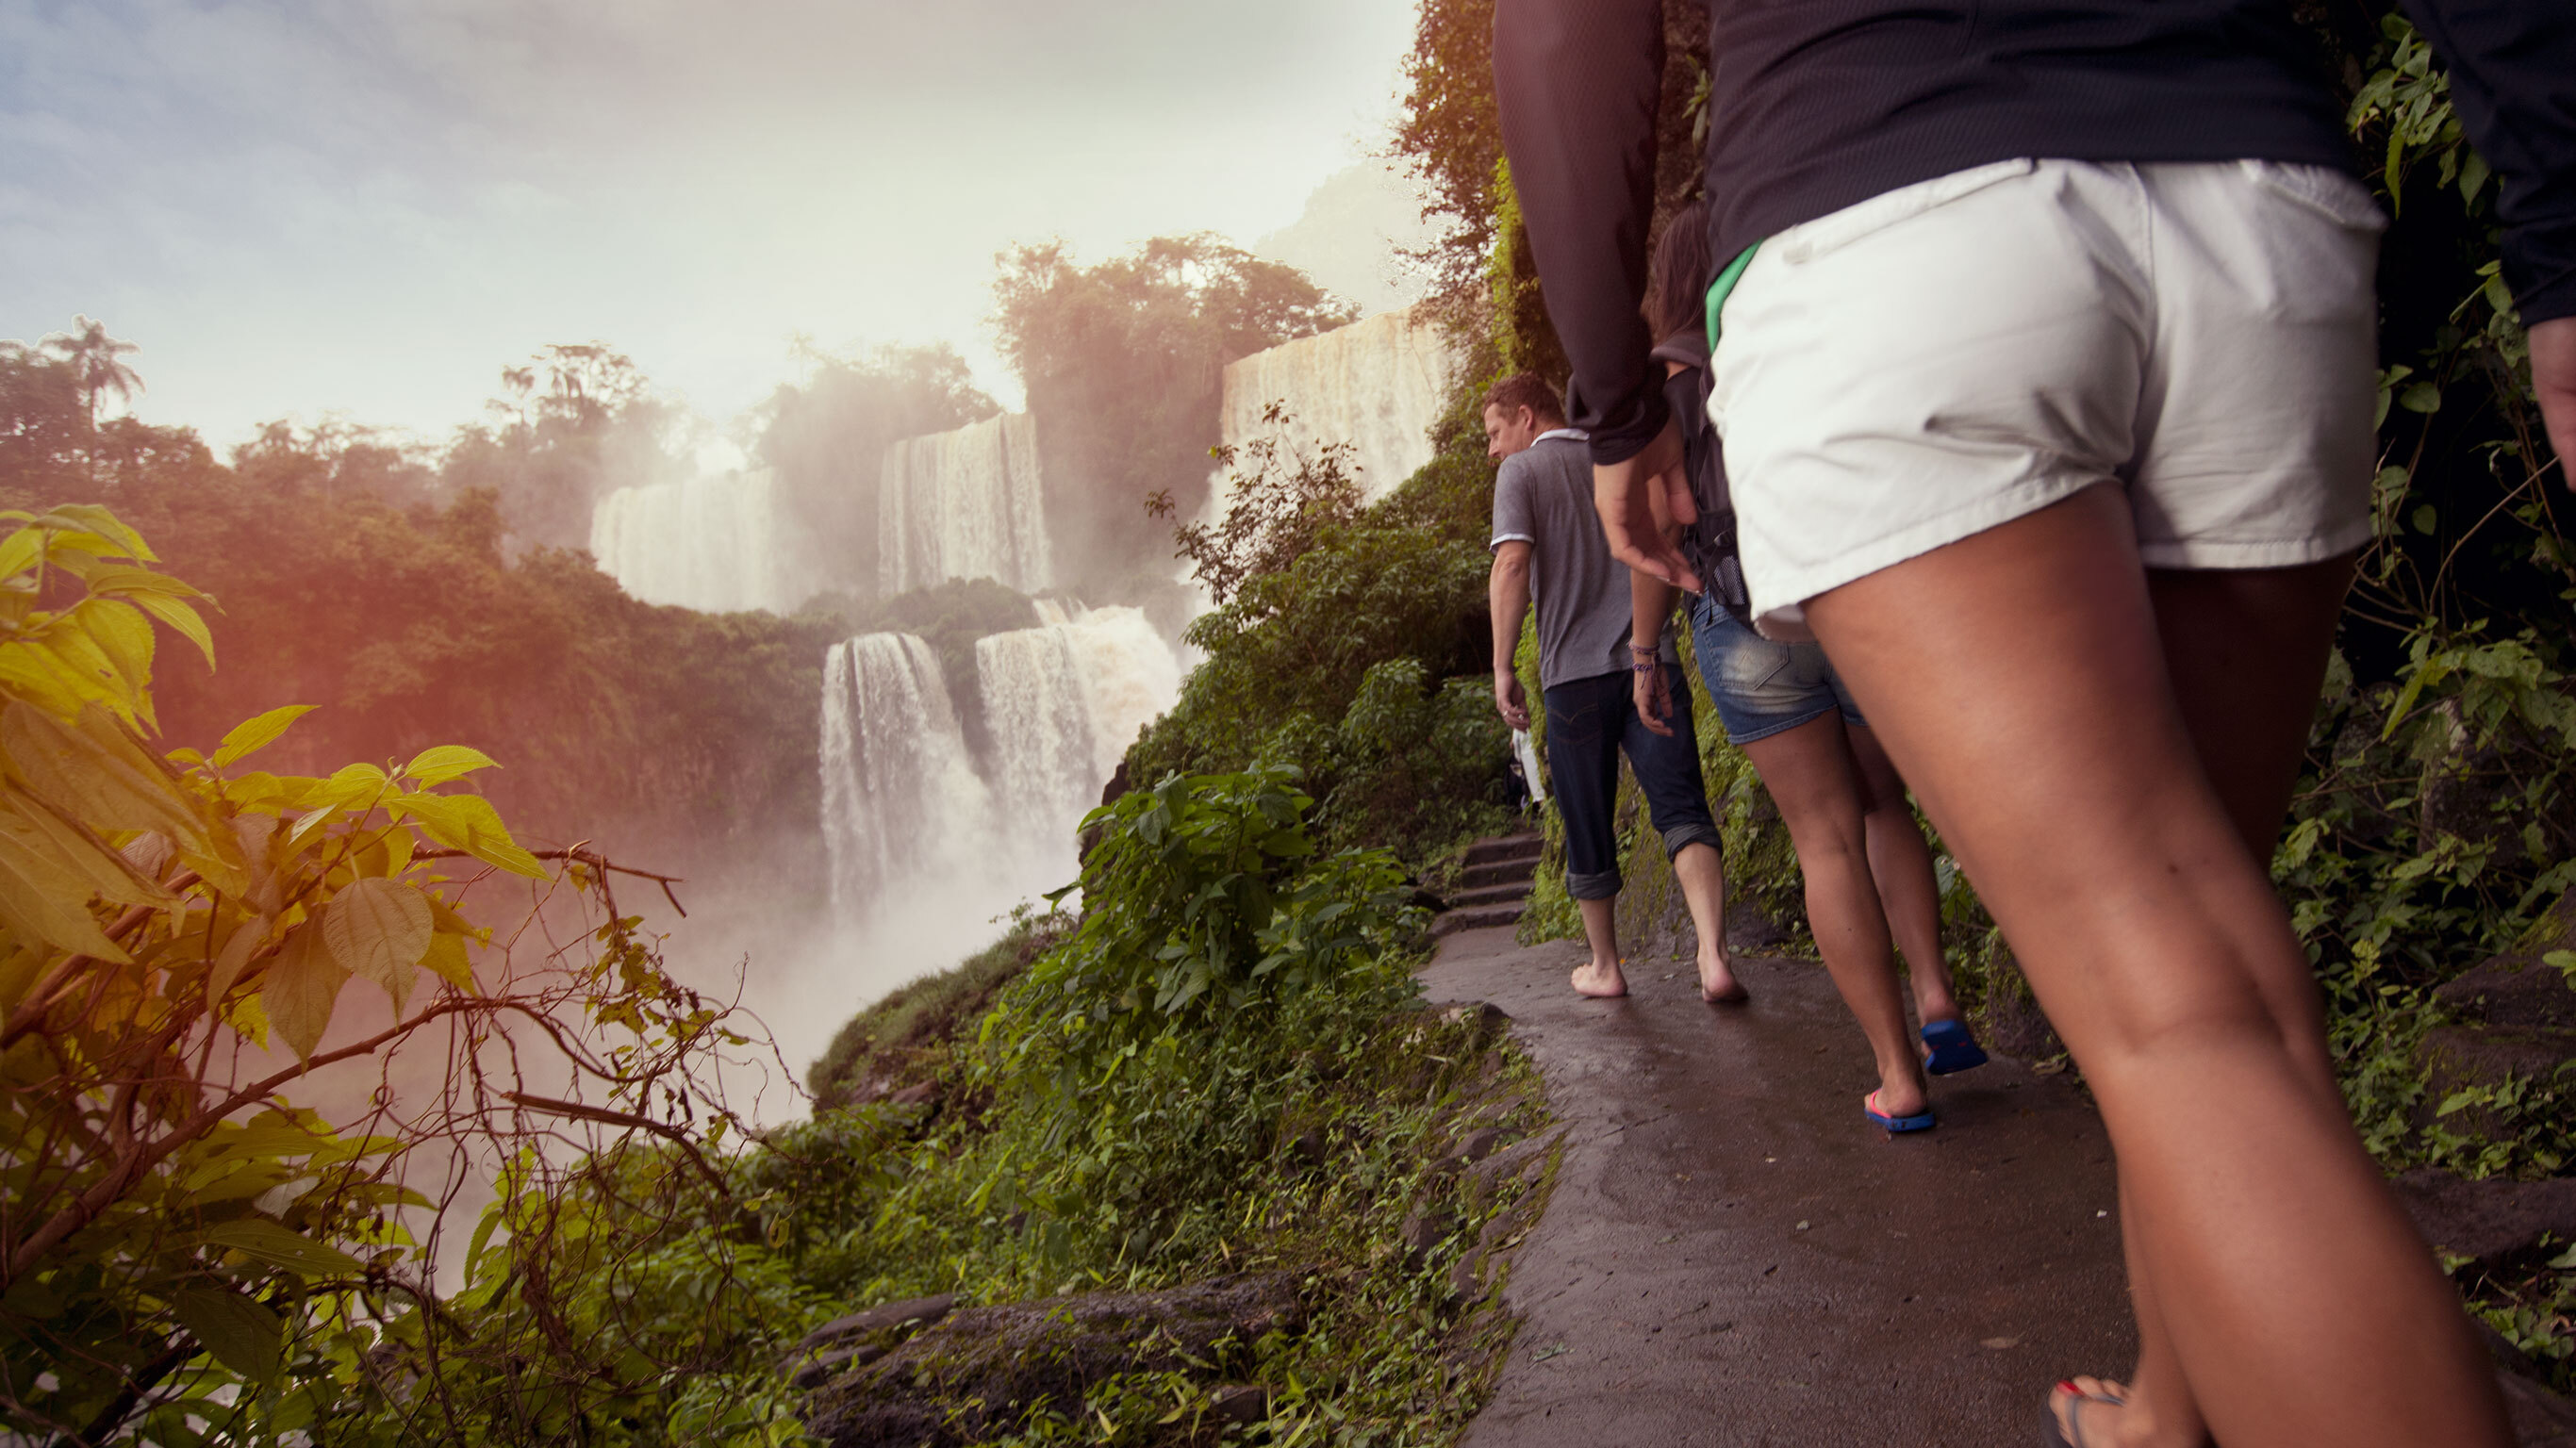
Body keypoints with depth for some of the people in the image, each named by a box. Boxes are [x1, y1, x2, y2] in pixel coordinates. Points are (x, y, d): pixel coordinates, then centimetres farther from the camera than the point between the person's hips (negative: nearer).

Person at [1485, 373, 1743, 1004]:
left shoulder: (1522, 472, 2)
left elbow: (1512, 563, -12)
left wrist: (1503, 668, -9)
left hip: (1575, 670, -3)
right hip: (1650, 659, 3)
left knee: (1588, 829, 9)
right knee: (1681, 806, -3)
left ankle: (1604, 966, 22)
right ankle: (1713, 957, -21)